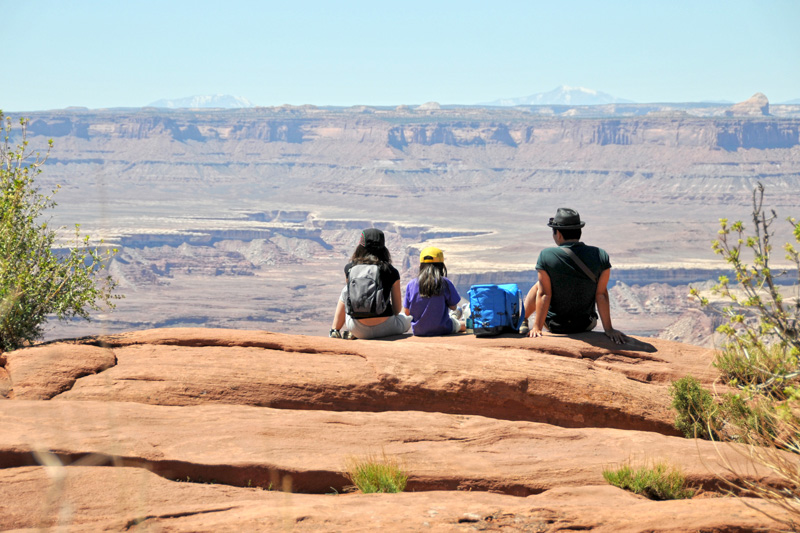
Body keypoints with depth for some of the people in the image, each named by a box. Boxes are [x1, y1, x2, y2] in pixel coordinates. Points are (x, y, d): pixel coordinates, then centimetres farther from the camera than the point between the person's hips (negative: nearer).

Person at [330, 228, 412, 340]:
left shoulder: (349, 268, 1)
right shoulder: (391, 272, -3)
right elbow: (397, 309, 5)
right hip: (384, 329, -2)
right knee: (408, 319, 33)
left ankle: (335, 330, 32)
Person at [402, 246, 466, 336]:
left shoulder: (411, 284, -8)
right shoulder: (445, 283, -13)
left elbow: (406, 312, -1)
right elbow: (453, 307, -3)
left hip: (418, 331, 3)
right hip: (442, 330, -3)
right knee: (463, 325, 29)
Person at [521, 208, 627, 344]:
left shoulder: (546, 255, -19)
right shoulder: (601, 256, -13)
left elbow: (544, 294, -17)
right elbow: (601, 294, -12)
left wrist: (537, 327, -12)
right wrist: (609, 329, -7)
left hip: (554, 326, -1)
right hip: (586, 325, 1)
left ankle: (521, 321, 39)